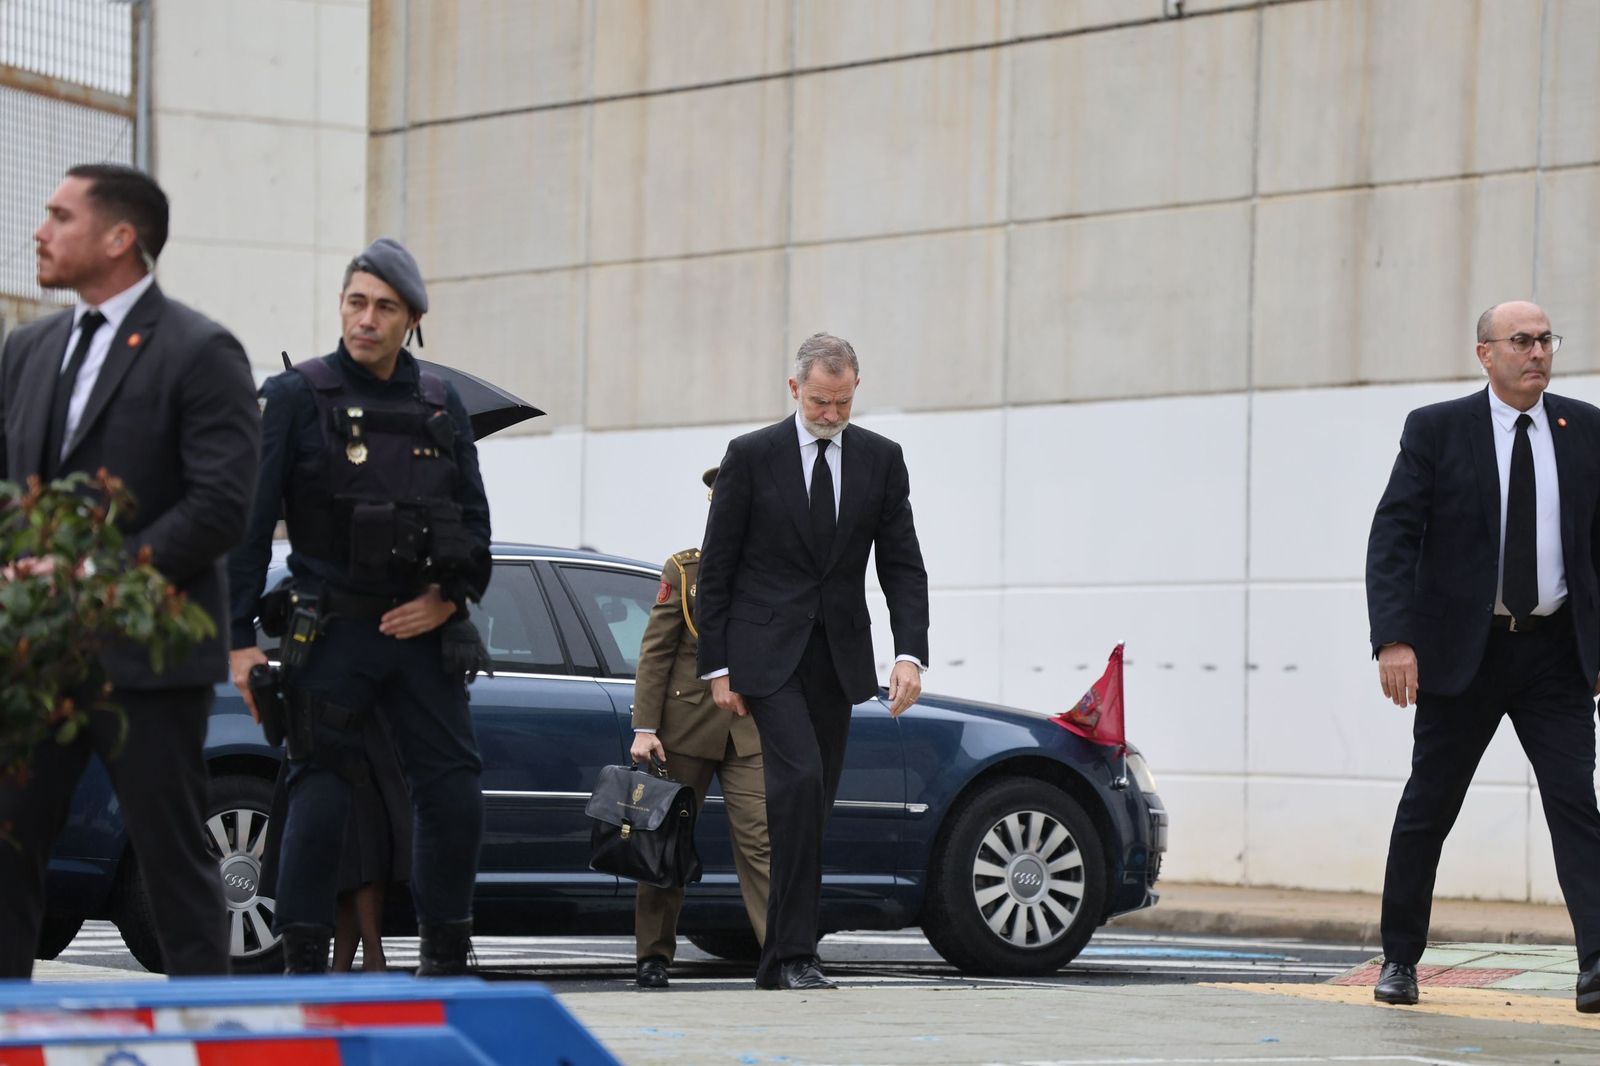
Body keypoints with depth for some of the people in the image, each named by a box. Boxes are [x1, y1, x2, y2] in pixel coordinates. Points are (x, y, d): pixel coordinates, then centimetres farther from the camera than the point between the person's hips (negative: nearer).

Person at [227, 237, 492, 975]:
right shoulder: (298, 396, -1)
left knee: (454, 795, 1)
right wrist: (241, 638, -9)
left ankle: (446, 962, 14)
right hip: (330, 632, -4)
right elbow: (251, 522, -4)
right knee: (320, 795, -4)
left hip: (422, 630, 4)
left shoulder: (441, 407, 11)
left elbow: (475, 520, 15)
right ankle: (303, 963, 4)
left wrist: (449, 598, -3)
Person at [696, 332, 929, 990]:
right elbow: (716, 567, -1)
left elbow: (902, 565, 3)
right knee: (800, 781, -21)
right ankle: (795, 953, -19)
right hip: (766, 652, -4)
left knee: (812, 802, 6)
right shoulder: (751, 456, -4)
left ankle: (780, 959, 14)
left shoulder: (881, 460, 5)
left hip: (838, 657, 4)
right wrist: (717, 666, -5)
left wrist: (910, 653, -10)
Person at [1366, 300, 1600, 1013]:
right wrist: (1393, 639, -18)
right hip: (1463, 651, -2)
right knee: (1428, 805, 7)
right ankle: (1400, 960, 20)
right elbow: (1391, 537, -7)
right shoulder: (1435, 430, -2)